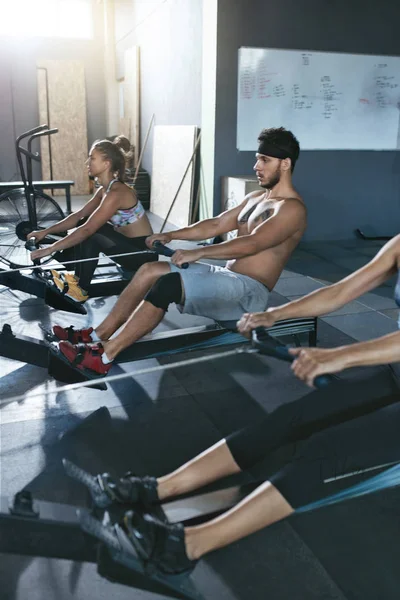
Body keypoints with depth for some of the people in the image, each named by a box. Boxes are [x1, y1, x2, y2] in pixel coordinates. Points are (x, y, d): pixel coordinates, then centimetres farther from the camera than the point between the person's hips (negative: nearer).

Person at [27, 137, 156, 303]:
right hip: (130, 245, 9)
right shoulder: (105, 189, 6)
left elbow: (87, 230, -28)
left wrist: (50, 249, -27)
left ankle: (79, 289, -7)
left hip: (143, 253, -9)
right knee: (86, 224, 6)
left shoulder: (116, 193, -23)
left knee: (91, 234, -21)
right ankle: (55, 268, 10)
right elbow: (79, 216, 8)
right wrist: (46, 231, 0)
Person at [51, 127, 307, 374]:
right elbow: (216, 225, 19)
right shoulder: (255, 197, 18)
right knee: (149, 271, -3)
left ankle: (104, 356, -23)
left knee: (170, 282, -28)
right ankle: (97, 336, 0)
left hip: (250, 292, -9)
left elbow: (252, 244, -27)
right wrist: (171, 235, 9)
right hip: (228, 277, 9)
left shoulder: (292, 208, -12)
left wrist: (199, 253, -33)